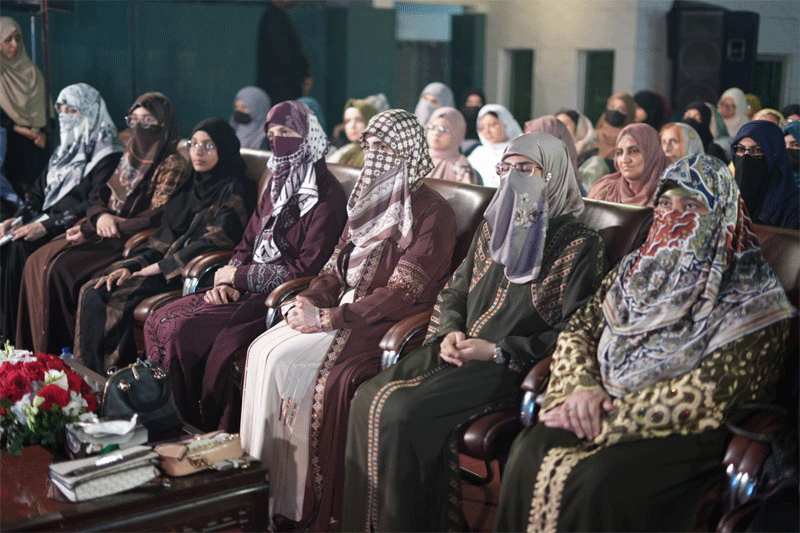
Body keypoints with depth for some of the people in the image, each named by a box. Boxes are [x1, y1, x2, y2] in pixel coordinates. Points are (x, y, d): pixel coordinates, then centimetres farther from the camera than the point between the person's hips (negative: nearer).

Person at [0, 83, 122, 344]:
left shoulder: (107, 155, -8)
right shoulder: (67, 149, 20)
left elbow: (95, 205, -18)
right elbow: (40, 191, 20)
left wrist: (47, 226, -23)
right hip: (48, 221, 8)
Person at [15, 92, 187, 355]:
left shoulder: (172, 165, -10)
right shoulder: (129, 157, 15)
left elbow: (156, 219, -17)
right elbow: (99, 199, 16)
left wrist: (91, 231, -15)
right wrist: (101, 216, -11)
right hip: (105, 233, 8)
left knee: (60, 267, -23)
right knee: (37, 262, -9)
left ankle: (63, 351, -10)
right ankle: (38, 352, -4)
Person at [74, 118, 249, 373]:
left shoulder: (231, 192, -5)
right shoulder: (190, 185, 19)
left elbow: (213, 242, -17)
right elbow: (166, 236, 15)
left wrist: (159, 266, -14)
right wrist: (131, 265, -1)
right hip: (165, 263, 8)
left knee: (120, 297, -25)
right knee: (93, 292, -11)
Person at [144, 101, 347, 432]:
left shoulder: (326, 195, -12)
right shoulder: (277, 183, 15)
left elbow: (307, 268, -16)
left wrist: (240, 276, -10)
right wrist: (226, 281, 0)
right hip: (249, 290, 9)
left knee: (182, 331, -22)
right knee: (158, 321, -7)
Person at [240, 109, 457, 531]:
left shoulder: (431, 213, -10)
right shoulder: (370, 201, 16)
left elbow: (402, 292, -17)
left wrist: (330, 317, -20)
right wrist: (310, 299, -2)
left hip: (384, 324, -8)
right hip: (341, 309, 8)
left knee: (284, 362, -24)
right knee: (260, 351, -14)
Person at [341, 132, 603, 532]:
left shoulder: (580, 246, -5)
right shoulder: (492, 229, 16)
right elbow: (453, 292, 21)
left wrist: (498, 350, -15)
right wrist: (449, 333, -1)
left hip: (509, 366, -6)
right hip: (457, 350, 7)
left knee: (403, 412, -26)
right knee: (369, 399, -16)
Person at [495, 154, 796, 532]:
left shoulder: (750, 299, -6)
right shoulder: (638, 268, 13)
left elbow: (707, 392, -16)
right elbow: (578, 330, 11)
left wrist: (609, 417, -18)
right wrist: (581, 388, -11)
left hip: (684, 432, -4)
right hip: (605, 410, 5)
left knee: (596, 484, -32)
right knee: (529, 454, -25)